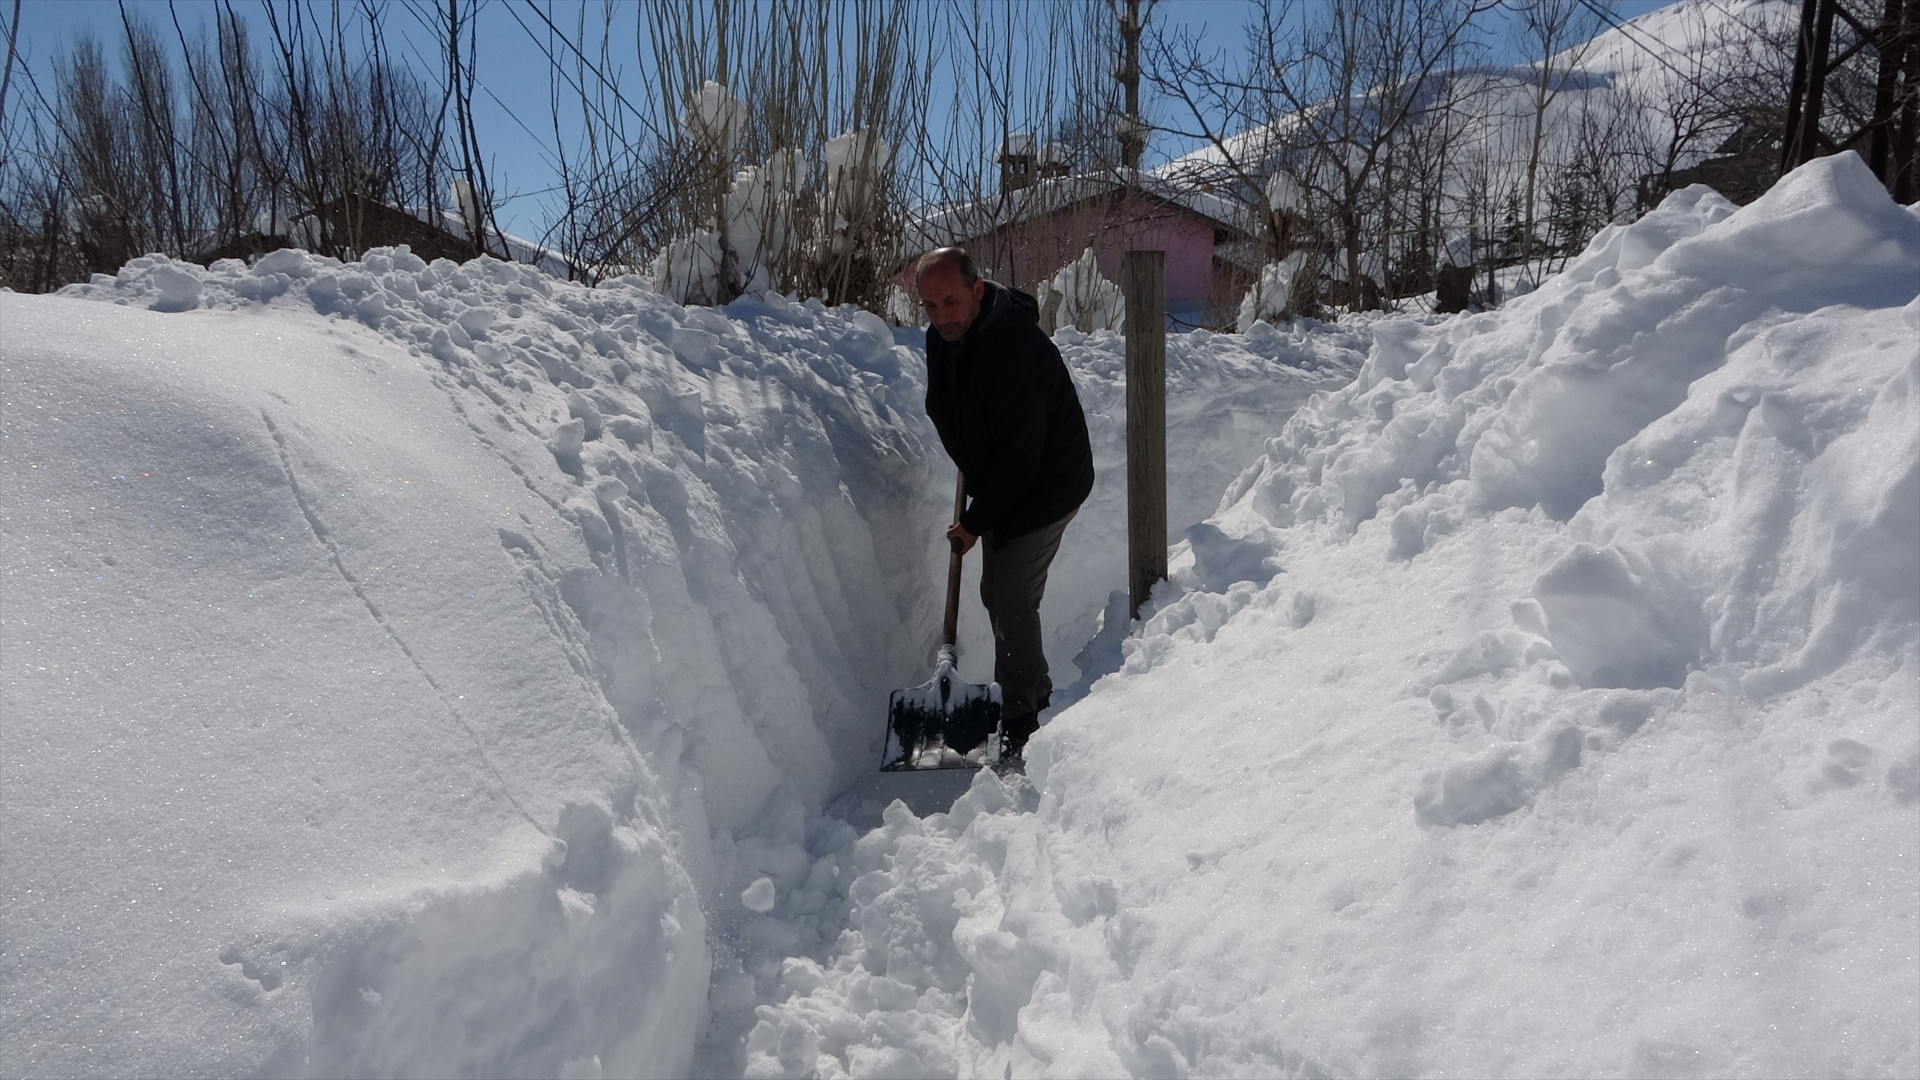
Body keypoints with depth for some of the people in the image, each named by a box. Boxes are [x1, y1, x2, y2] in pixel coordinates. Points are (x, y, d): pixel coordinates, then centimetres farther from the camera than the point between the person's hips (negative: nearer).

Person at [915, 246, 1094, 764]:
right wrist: (970, 467, 10)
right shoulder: (942, 337, -5)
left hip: (1046, 487, -9)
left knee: (1012, 602, -9)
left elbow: (1018, 457, -29)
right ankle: (1036, 691, 33)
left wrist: (975, 521, -21)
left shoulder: (1018, 349, -32)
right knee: (996, 594, 16)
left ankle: (1017, 721, 5)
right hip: (1001, 485, 9)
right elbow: (945, 412, 16)